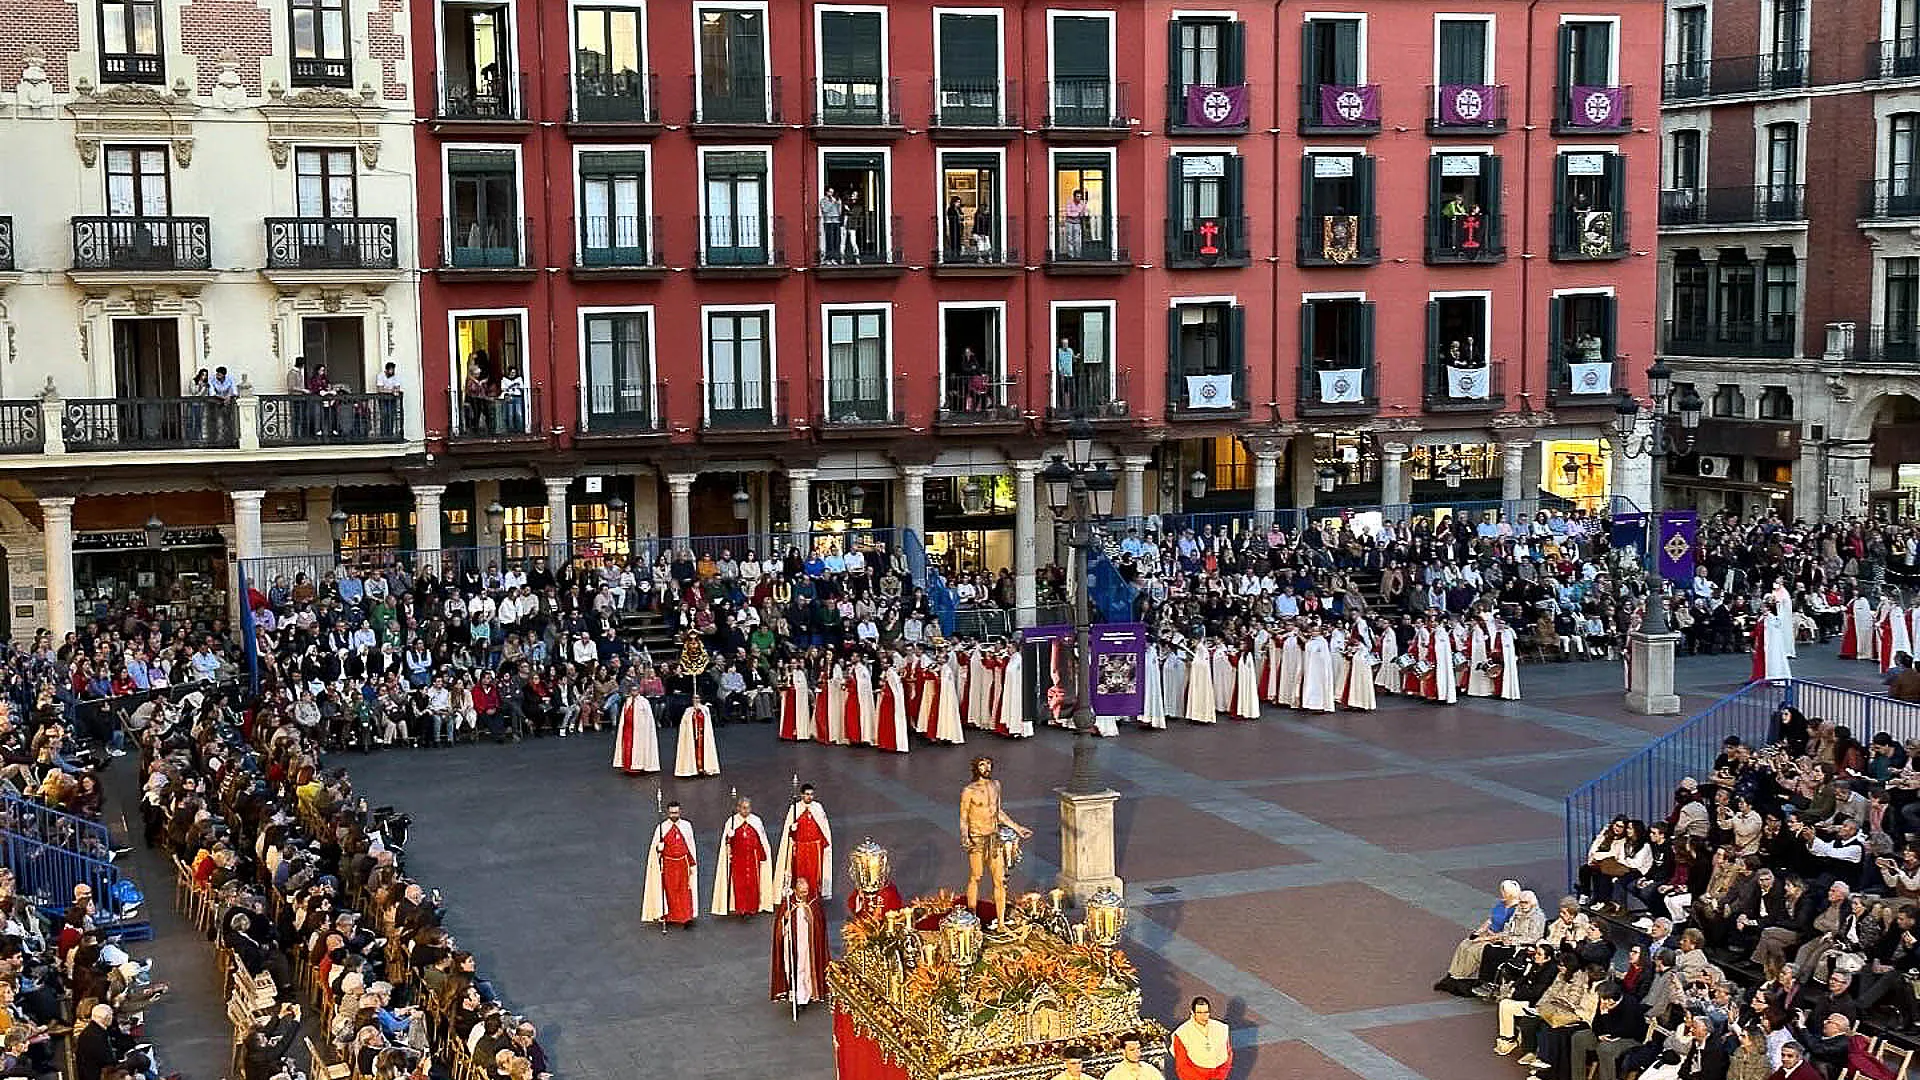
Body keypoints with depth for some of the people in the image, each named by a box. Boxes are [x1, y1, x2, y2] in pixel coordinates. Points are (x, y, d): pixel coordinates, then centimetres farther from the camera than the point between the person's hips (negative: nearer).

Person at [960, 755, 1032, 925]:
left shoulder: (995, 785, 9)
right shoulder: (968, 790, -10)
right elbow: (963, 818, -7)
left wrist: (1016, 827, 22)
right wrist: (964, 838, -23)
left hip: (995, 837, 5)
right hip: (977, 839, -5)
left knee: (1000, 879, 2)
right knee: (975, 878, 4)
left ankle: (1001, 920, 6)